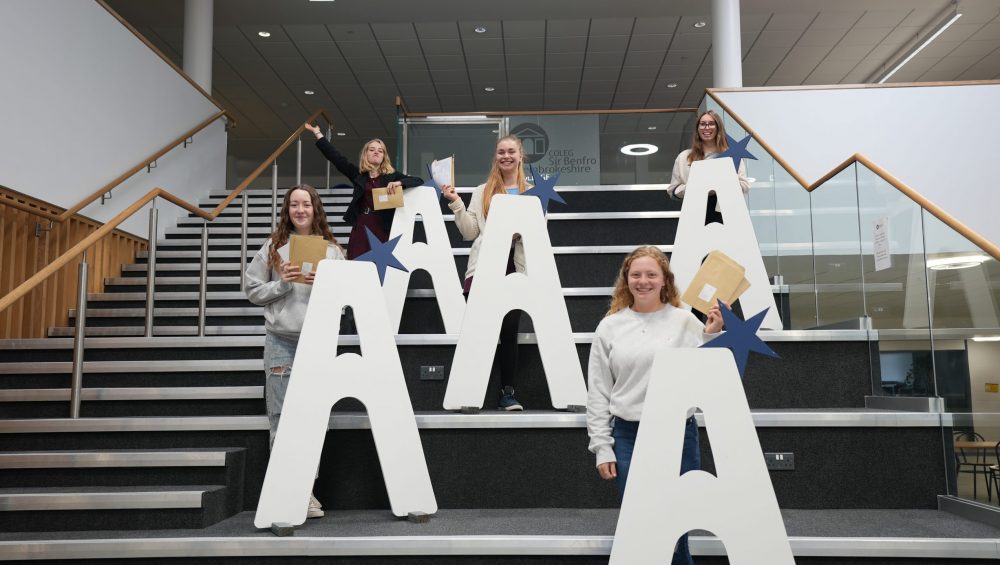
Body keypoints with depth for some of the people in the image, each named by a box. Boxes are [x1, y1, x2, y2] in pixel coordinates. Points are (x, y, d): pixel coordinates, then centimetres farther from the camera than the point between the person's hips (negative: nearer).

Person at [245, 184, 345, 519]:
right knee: (281, 418, 1)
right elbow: (253, 291, 7)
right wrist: (282, 283, -9)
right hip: (281, 340, 0)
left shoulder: (332, 249, 8)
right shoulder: (273, 247, 7)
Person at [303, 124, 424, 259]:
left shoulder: (392, 175, 7)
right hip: (361, 229, 2)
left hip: (384, 230, -2)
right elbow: (336, 157, 11)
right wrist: (317, 133, 10)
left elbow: (419, 181, 0)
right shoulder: (358, 174, 13)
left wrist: (400, 183, -19)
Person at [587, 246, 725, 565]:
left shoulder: (685, 321, -1)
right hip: (628, 436, 1)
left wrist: (712, 337, -16)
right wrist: (602, 447, 0)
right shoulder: (610, 326, 3)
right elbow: (598, 392, 3)